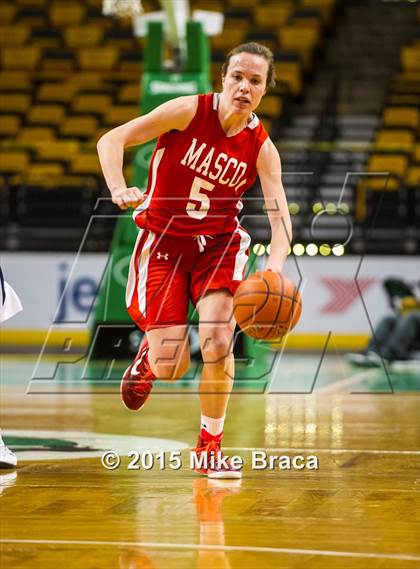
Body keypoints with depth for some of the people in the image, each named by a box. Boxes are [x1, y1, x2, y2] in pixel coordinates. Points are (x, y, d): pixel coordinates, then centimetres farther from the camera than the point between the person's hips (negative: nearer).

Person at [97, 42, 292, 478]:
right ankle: (149, 355, 32)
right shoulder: (189, 111, -15)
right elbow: (112, 140, -13)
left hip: (218, 243, 1)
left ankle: (210, 447, 2)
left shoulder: (261, 147, -9)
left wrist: (275, 264, -38)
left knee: (217, 343, -20)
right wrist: (119, 189, -31)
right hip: (163, 242, -1)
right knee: (171, 368, -9)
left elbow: (280, 216, -18)